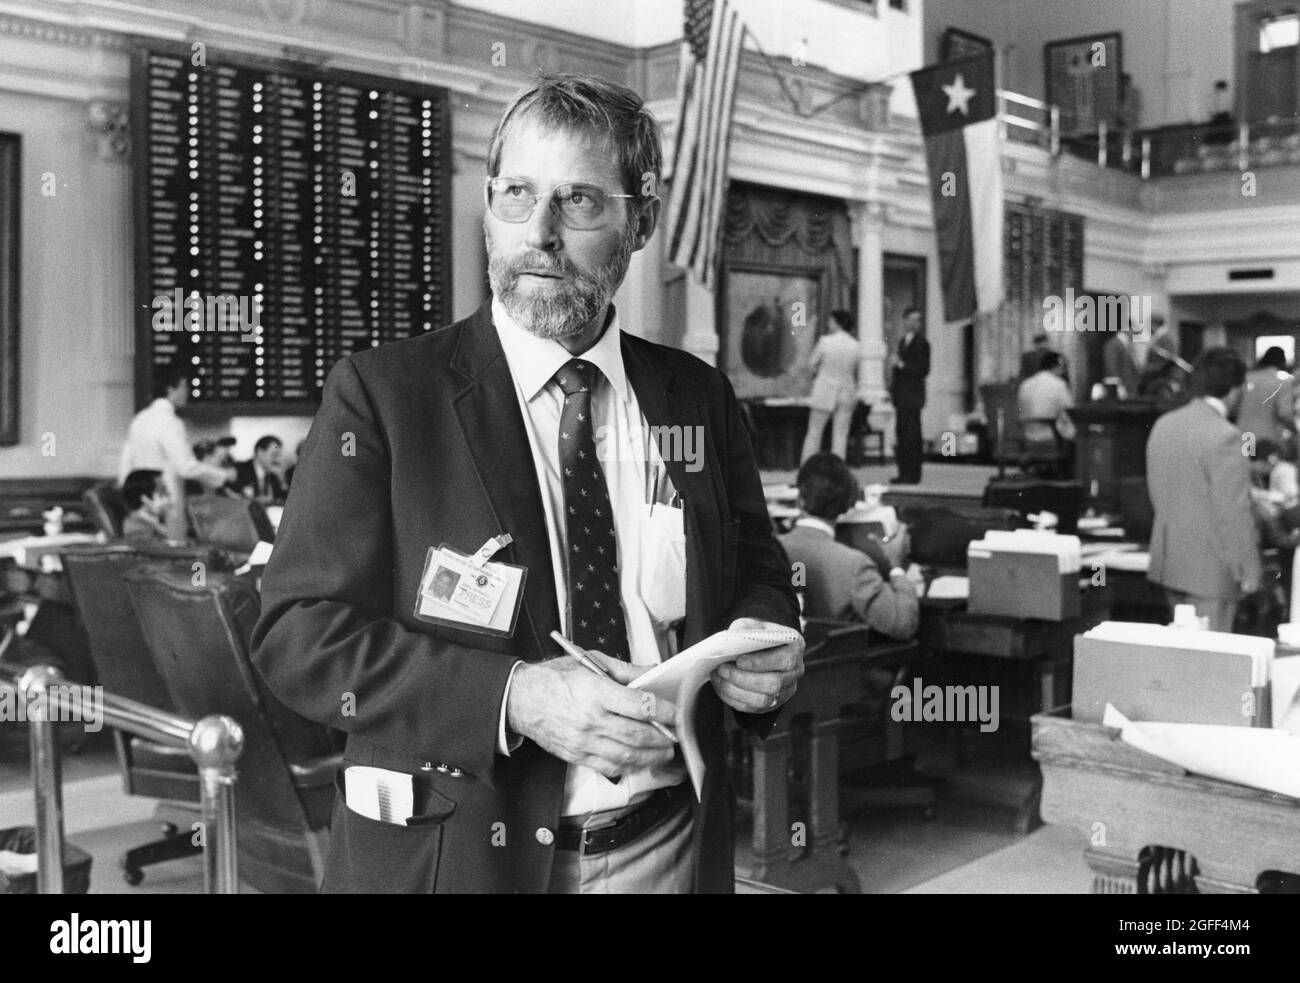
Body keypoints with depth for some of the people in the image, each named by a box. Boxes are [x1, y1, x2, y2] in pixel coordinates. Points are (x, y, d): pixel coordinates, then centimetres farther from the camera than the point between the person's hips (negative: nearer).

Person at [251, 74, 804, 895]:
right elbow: (298, 634, -13)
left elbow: (760, 575, 12)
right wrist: (512, 696, -25)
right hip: (460, 854, -3)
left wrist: (761, 642, -10)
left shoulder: (699, 399, 1)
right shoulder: (381, 394, -9)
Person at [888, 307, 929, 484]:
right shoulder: (903, 341, 18)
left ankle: (913, 475, -5)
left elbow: (923, 370, -13)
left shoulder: (922, 343, -6)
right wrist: (893, 389, 15)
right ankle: (904, 473, 13)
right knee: (901, 435, 8)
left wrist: (900, 364, -18)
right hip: (901, 396, 8)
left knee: (912, 436, -7)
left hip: (912, 396, -8)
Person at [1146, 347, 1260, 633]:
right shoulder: (1225, 437, -18)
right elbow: (1234, 511, -18)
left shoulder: (1163, 424, 6)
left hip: (1168, 560, 8)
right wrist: (1248, 571, -11)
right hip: (1210, 568, -8)